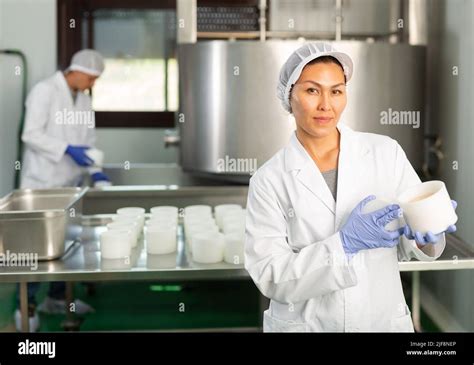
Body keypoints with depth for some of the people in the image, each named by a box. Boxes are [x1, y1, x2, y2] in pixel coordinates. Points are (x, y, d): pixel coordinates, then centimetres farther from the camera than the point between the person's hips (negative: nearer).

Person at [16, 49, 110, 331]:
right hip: (43, 181, -7)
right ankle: (27, 306, 3)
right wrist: (67, 149, -23)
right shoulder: (45, 91, -10)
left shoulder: (84, 99, 11)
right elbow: (31, 134, -17)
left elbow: (88, 140, 12)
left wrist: (95, 171, -2)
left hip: (70, 181, 7)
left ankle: (57, 298, 21)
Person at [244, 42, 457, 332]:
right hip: (304, 325, -1)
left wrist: (424, 232, -23)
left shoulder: (385, 152, -6)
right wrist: (345, 243, -25)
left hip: (384, 321, 1)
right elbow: (269, 277, -14)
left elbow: (408, 246, -1)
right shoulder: (268, 181, -8)